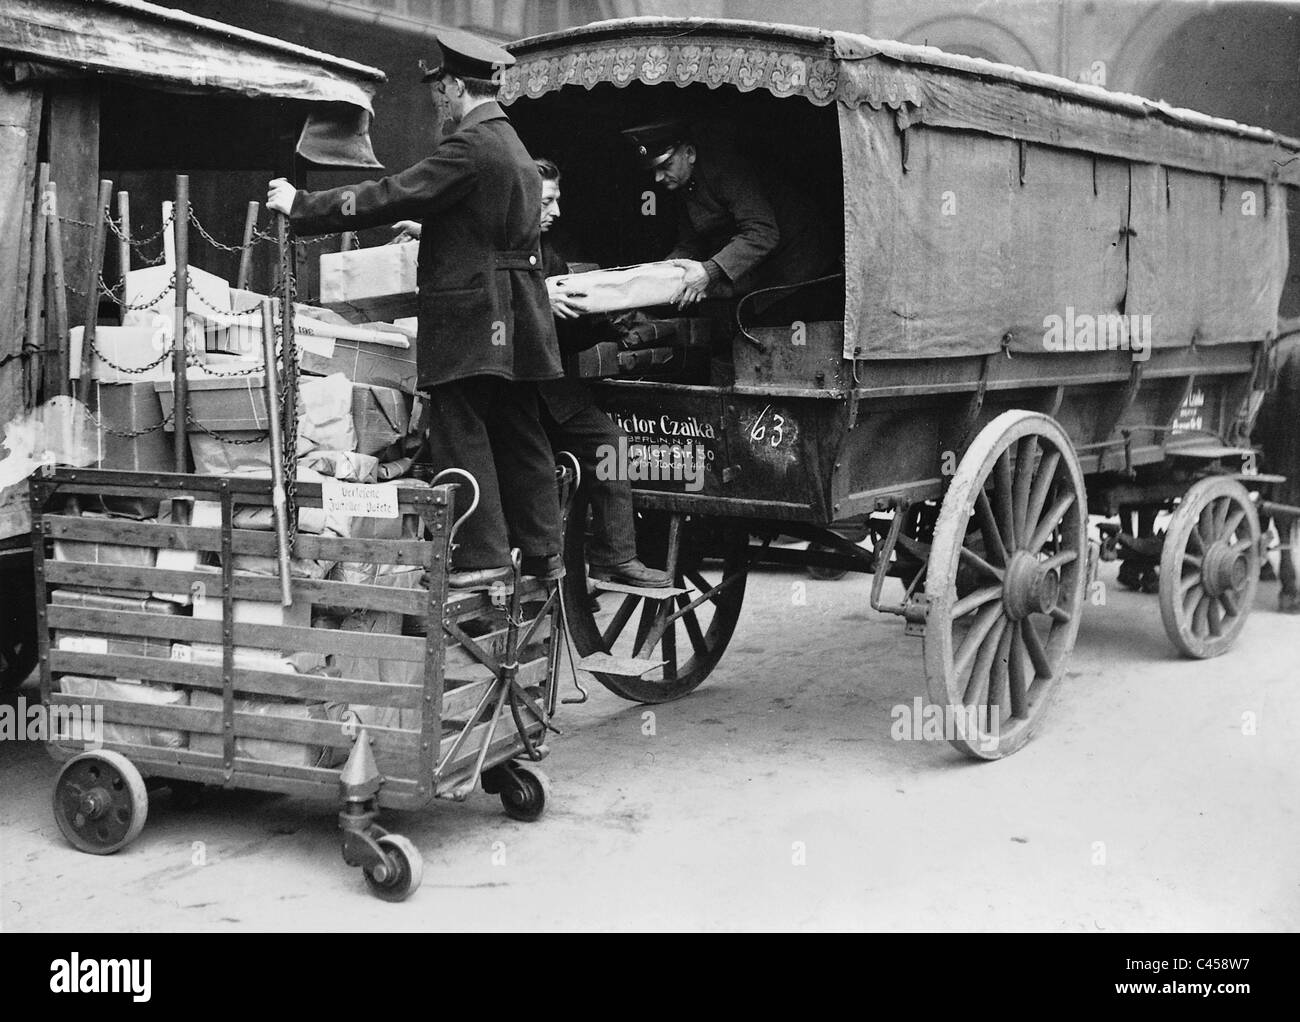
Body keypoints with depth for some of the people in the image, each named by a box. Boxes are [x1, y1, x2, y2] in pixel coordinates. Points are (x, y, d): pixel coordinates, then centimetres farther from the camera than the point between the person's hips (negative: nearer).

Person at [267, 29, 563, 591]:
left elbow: (394, 195, -17)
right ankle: (540, 549, 17)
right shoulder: (511, 144, 15)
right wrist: (425, 228, 39)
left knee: (460, 433, -3)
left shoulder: (470, 146, -14)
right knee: (517, 433, 12)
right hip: (513, 319, 9)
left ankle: (482, 555, -2)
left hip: (471, 313, -9)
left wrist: (302, 206, -10)